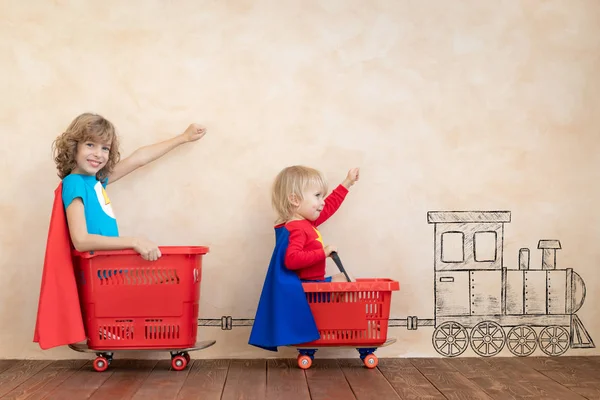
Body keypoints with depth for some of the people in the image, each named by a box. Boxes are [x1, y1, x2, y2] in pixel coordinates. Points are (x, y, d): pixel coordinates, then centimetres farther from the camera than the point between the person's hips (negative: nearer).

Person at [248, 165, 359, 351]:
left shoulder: (306, 221, 9)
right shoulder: (296, 230, -25)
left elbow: (329, 207, 24)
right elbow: (292, 260, -39)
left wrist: (347, 183, 26)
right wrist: (323, 252, -33)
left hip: (309, 284, 11)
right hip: (300, 289, -11)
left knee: (340, 279, 19)